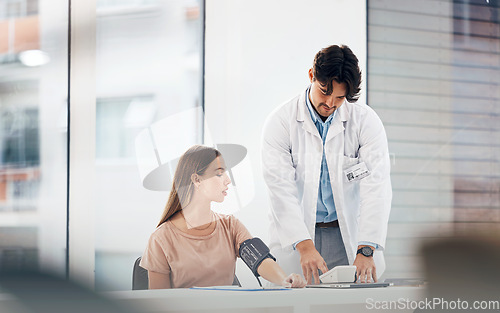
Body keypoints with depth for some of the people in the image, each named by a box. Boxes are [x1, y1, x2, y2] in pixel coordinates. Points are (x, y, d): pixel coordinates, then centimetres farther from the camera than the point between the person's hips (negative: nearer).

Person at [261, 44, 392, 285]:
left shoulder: (366, 121, -4)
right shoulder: (280, 122, -5)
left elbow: (377, 187, -13)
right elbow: (281, 190, -14)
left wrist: (366, 251, -26)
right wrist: (305, 246, -27)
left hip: (349, 234, 1)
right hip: (295, 235, -1)